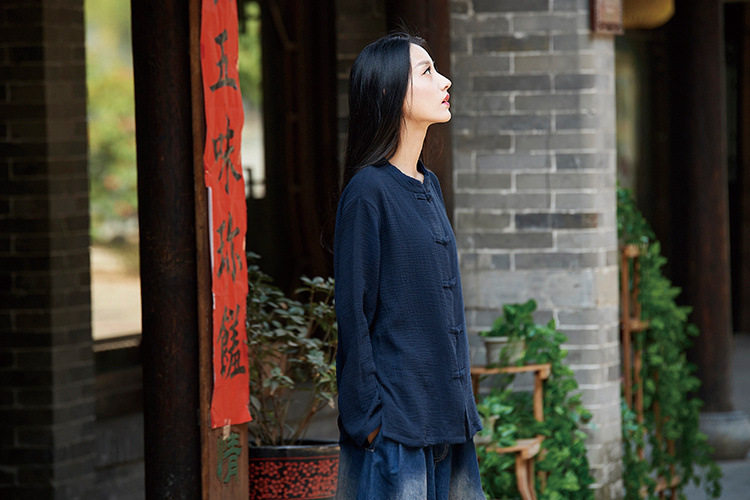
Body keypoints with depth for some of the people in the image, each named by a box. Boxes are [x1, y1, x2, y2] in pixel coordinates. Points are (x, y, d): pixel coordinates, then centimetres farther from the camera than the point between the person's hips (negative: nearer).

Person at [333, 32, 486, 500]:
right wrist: (367, 417, -14)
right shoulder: (368, 190, -11)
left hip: (446, 416, 8)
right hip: (395, 418, -8)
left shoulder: (429, 186, 13)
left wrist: (462, 403, 17)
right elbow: (353, 313, -12)